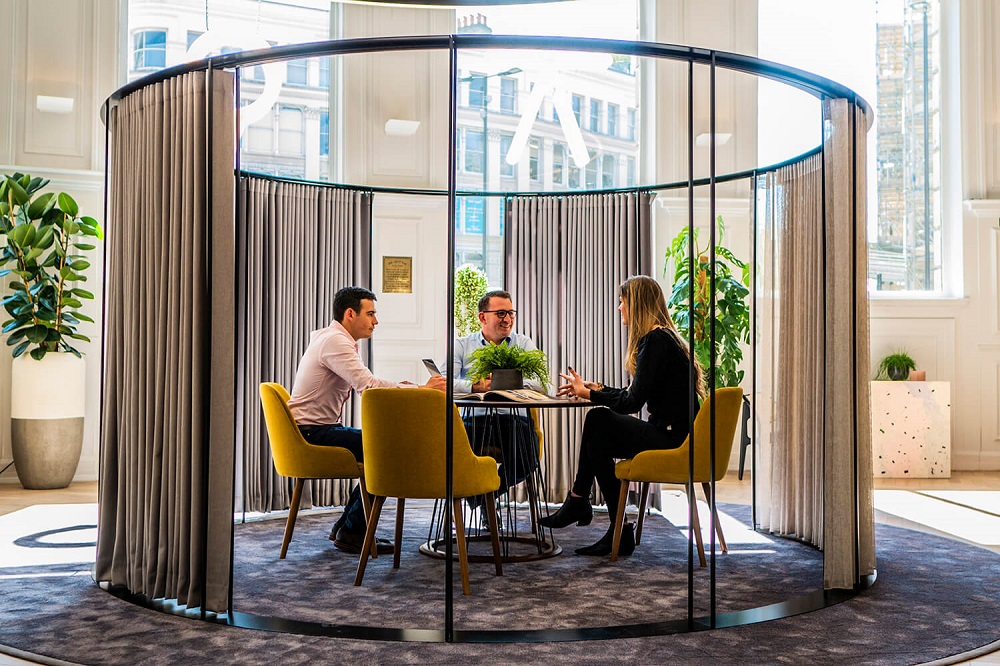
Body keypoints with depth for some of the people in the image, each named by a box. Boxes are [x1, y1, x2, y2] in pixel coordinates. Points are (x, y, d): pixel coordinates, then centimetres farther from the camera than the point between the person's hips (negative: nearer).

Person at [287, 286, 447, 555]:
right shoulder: (334, 341, -16)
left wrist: (398, 387, -5)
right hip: (312, 433, -11)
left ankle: (346, 525, 15)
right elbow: (367, 384, -29)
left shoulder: (338, 340, 17)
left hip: (323, 428, 11)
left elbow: (363, 384, 14)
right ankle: (351, 532, -7)